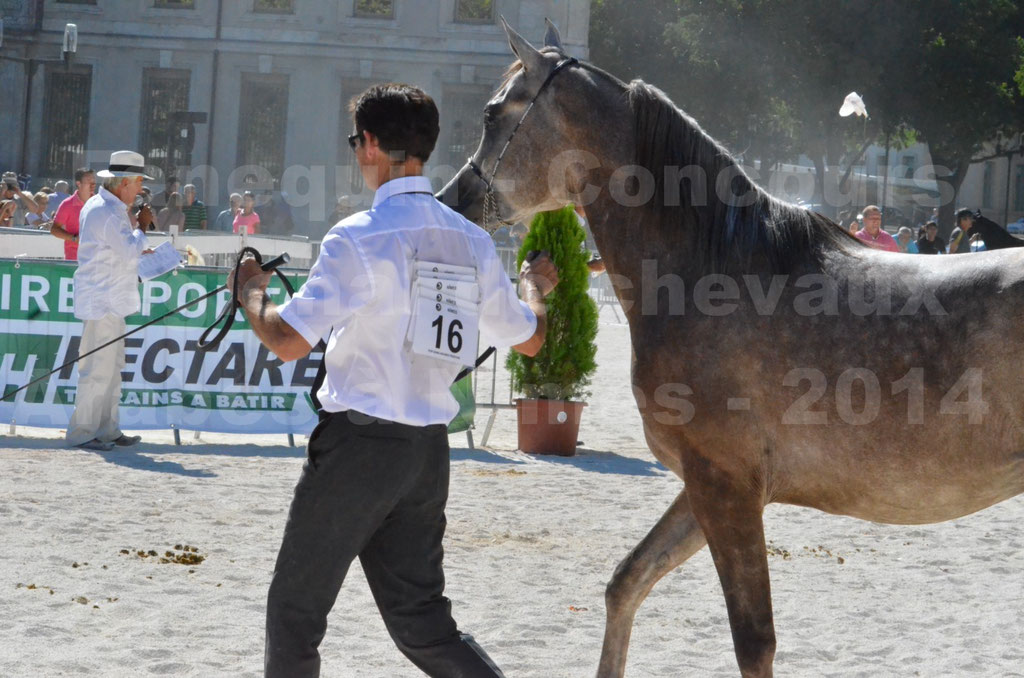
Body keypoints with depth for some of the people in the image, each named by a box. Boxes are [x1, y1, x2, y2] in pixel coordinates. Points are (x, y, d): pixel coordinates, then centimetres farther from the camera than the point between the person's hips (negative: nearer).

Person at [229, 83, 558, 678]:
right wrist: (537, 286, 38)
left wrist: (252, 291, 1)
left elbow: (288, 341, -20)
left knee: (296, 607, 8)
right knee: (421, 619, 13)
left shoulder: (359, 237, -15)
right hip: (429, 450, 6)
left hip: (358, 445, -6)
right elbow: (529, 339, 17)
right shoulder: (471, 241, 5)